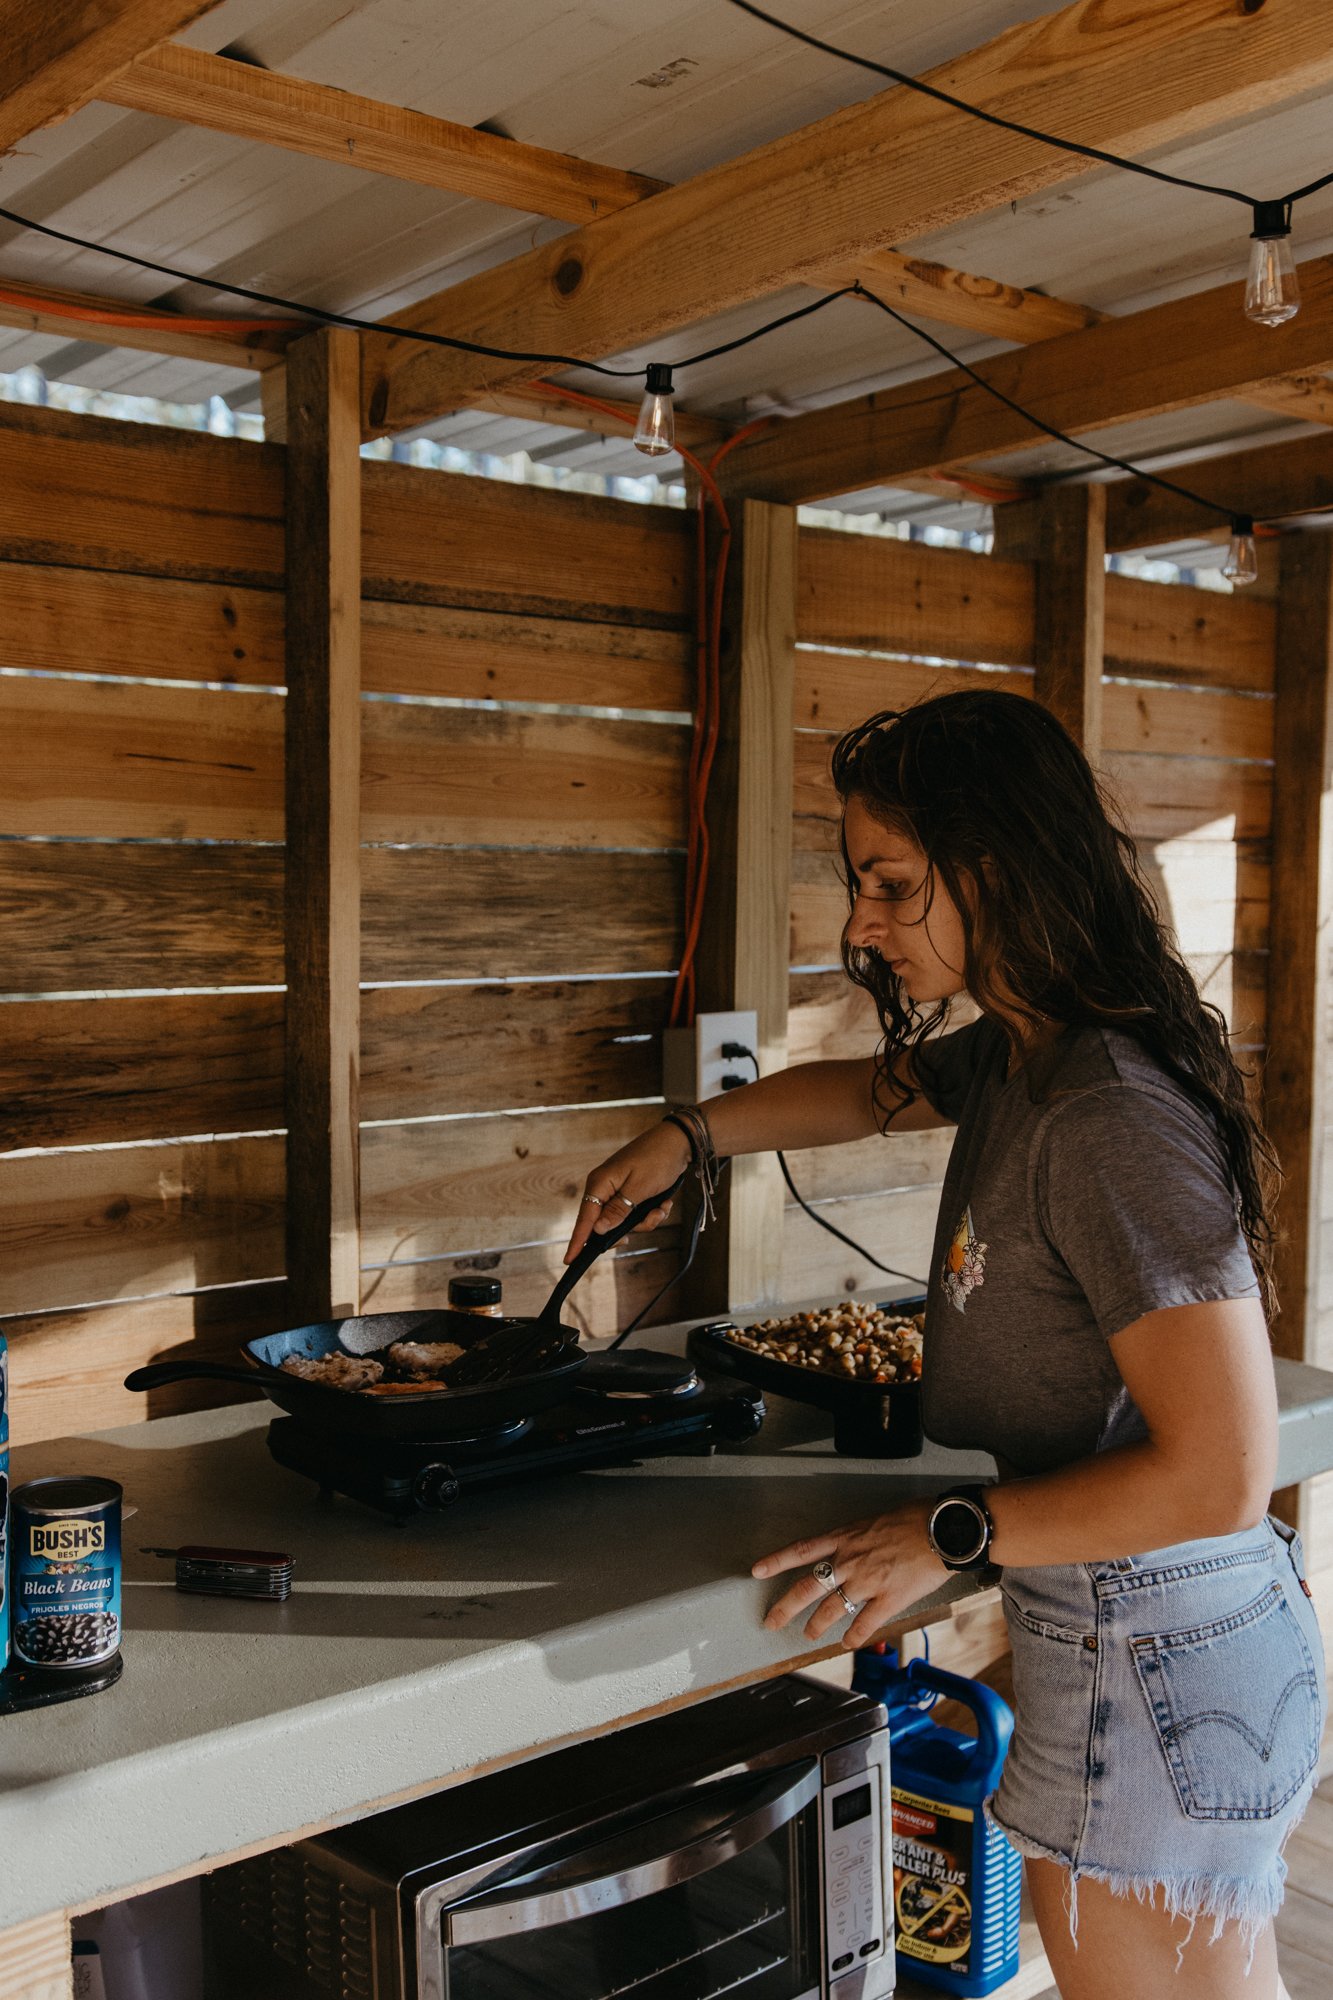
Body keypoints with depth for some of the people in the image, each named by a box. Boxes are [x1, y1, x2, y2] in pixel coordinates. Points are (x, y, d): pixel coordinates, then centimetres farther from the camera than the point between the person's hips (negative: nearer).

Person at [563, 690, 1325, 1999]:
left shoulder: (1109, 1118, -26)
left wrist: (951, 1535, -18)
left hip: (1151, 1664, -9)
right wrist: (685, 1135, 21)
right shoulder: (1015, 1057, 3)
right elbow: (872, 1091, 26)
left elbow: (1222, 1471, -27)